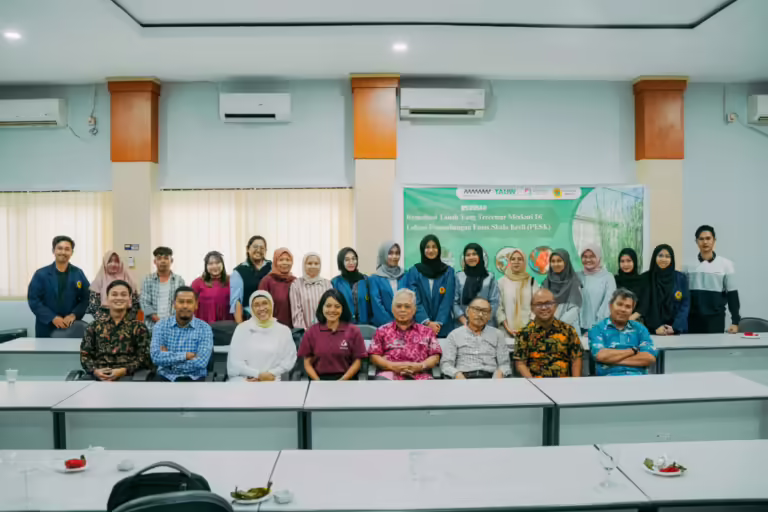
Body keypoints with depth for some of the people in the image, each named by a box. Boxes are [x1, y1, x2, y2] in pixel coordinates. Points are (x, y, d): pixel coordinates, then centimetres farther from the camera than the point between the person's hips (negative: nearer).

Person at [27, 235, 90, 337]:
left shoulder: (78, 274, 6)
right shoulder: (41, 274, 2)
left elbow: (86, 298, 4)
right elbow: (33, 300, -4)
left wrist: (74, 315, -13)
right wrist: (52, 318, -14)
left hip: (72, 327, 1)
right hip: (47, 328, -1)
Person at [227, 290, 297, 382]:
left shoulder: (284, 330, 7)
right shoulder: (242, 328, 4)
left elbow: (289, 360, 6)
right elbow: (234, 361, -1)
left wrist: (271, 374, -9)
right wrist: (258, 374, -10)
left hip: (271, 380, 1)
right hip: (243, 379, 0)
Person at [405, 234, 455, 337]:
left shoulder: (448, 272, 6)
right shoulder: (414, 271, 4)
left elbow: (448, 300, -2)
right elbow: (415, 300, -3)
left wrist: (438, 323, -13)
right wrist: (427, 322, -14)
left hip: (443, 328, 1)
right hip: (420, 326, 0)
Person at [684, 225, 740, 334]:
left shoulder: (725, 264, 2)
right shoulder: (689, 264, 3)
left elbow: (732, 294, 2)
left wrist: (735, 321, -3)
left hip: (716, 319, 0)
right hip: (692, 319, 1)